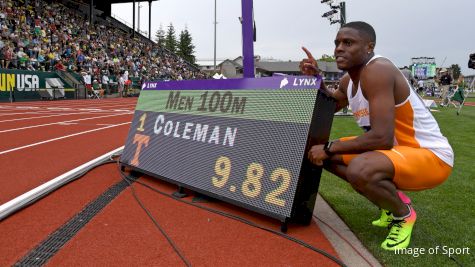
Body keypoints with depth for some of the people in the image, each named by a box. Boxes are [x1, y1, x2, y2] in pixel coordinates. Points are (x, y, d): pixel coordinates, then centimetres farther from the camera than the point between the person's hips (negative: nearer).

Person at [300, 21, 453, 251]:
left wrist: (329, 148, -22)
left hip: (431, 155, -9)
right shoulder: (348, 80, 4)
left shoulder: (377, 70, -25)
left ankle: (403, 213, -3)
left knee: (359, 170, -37)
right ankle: (389, 200, 15)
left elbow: (382, 138, -33)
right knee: (324, 154, 7)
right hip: (396, 148, 9)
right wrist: (316, 78, 2)